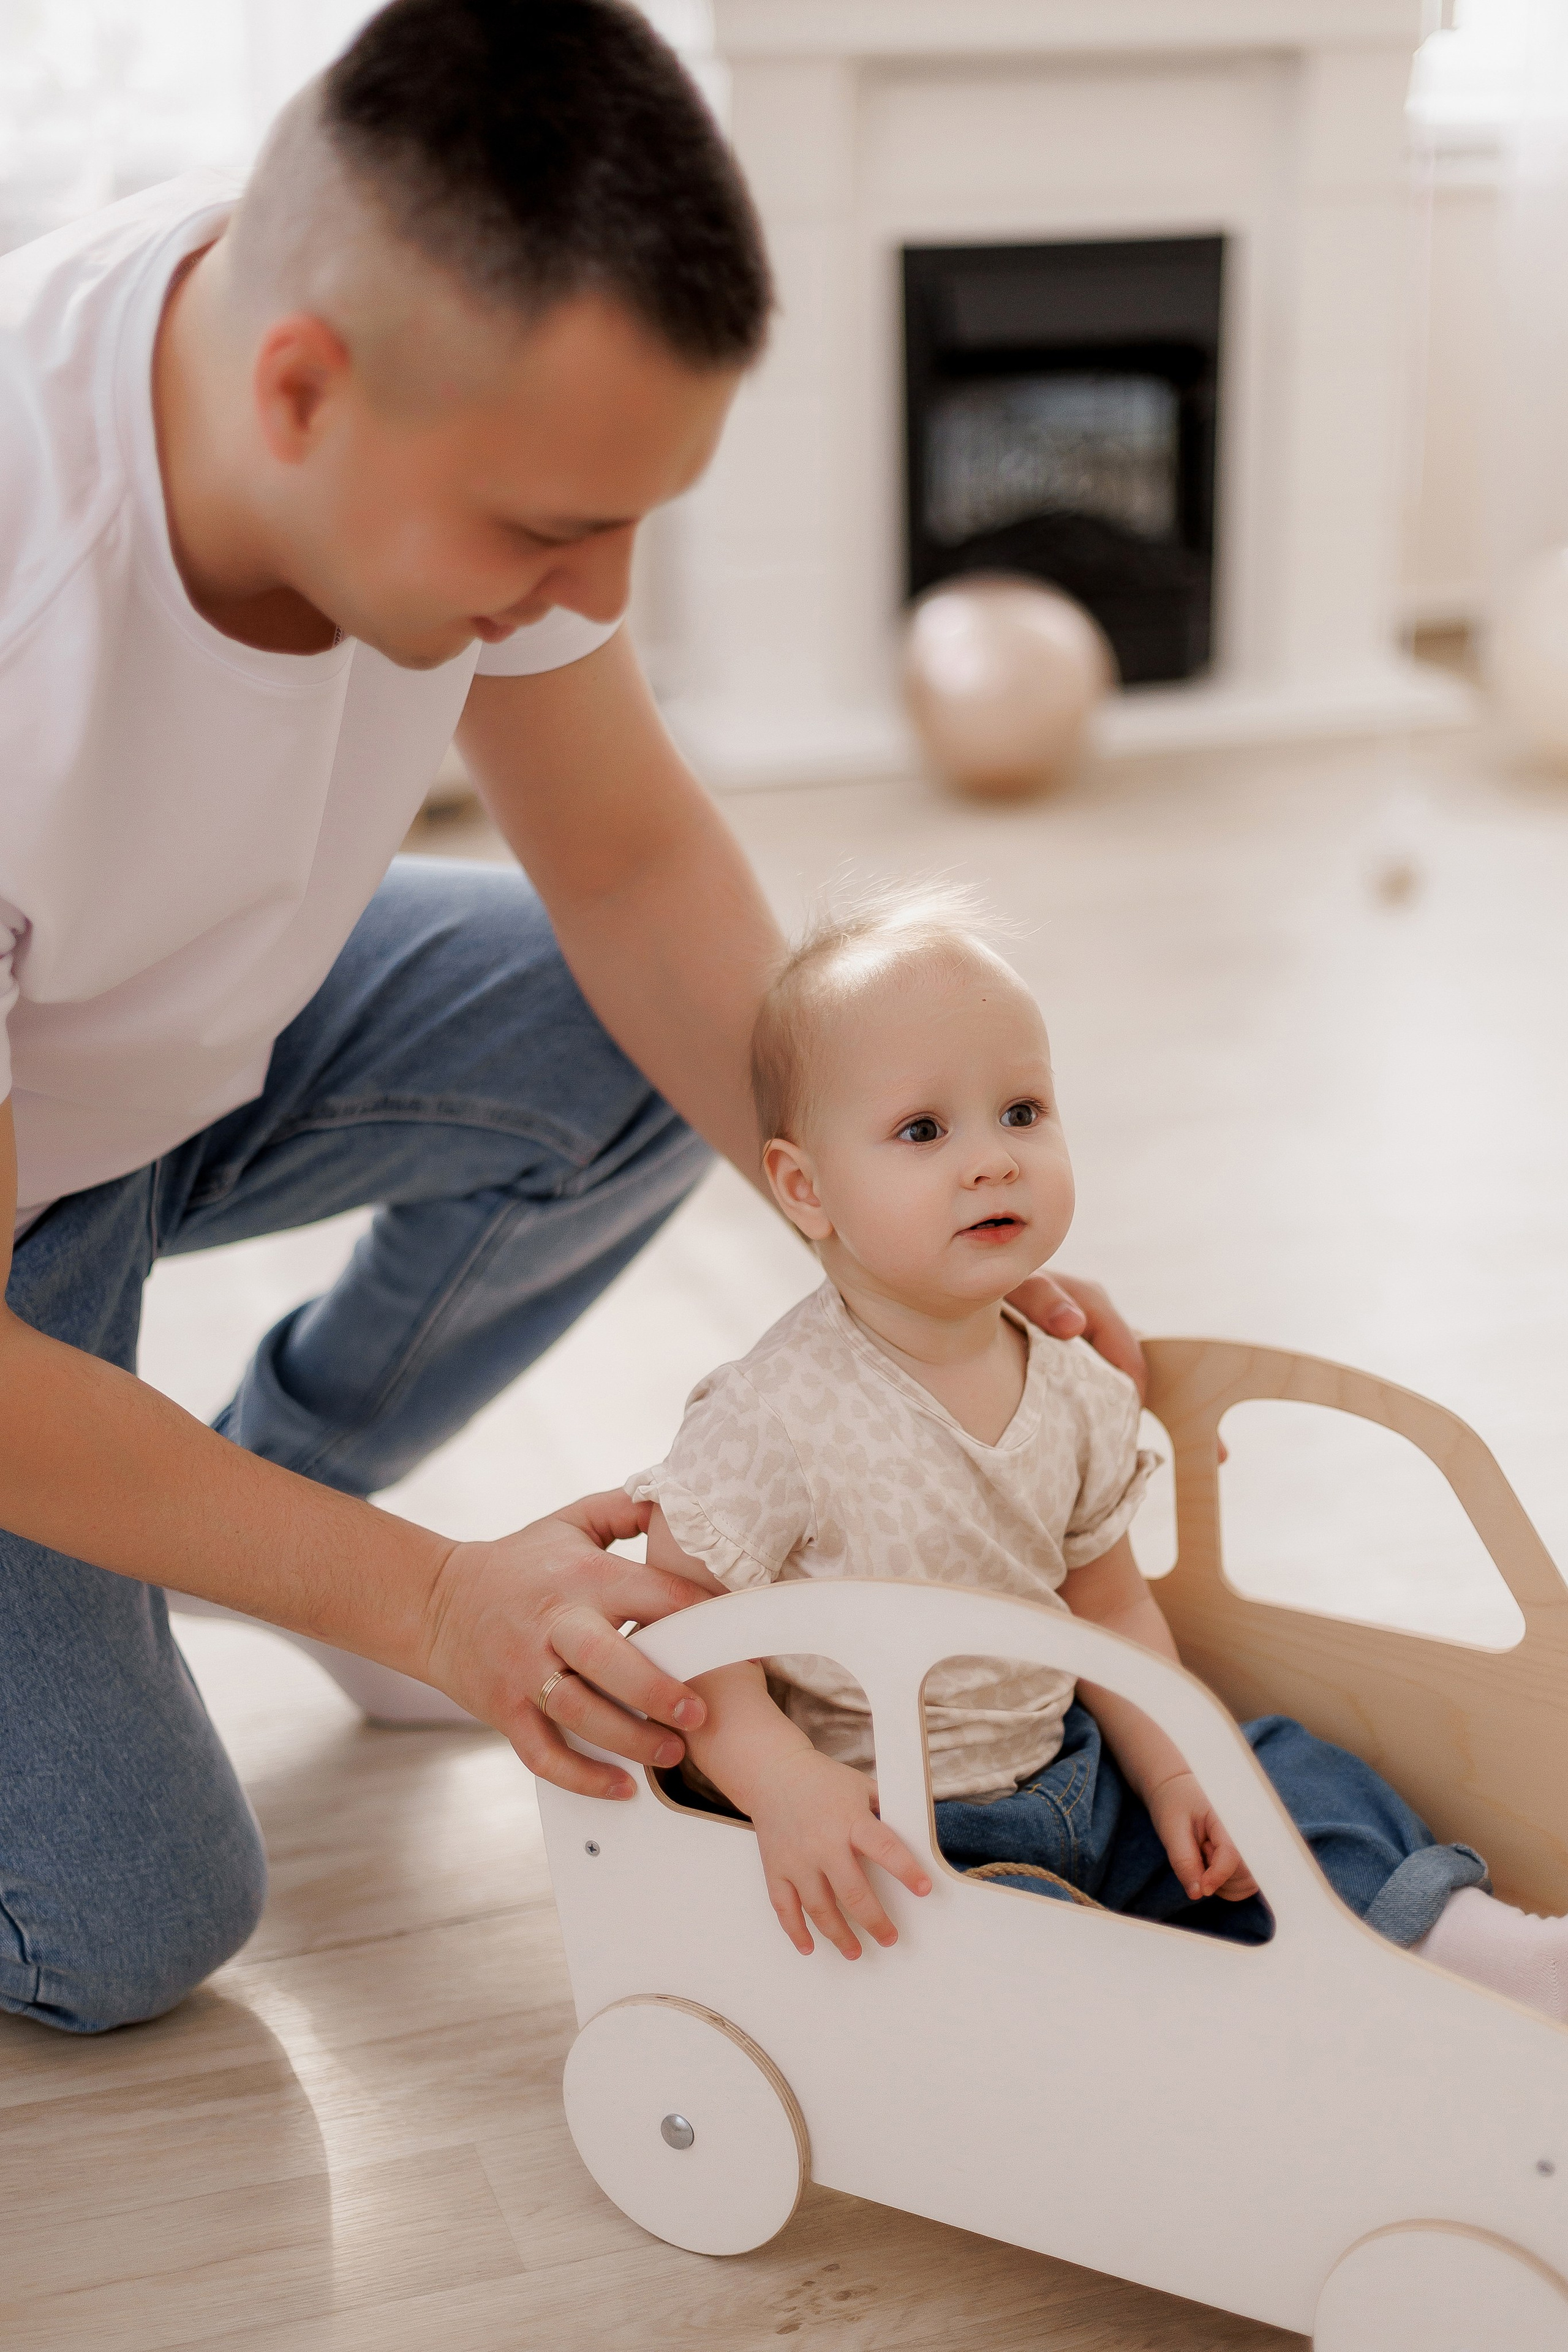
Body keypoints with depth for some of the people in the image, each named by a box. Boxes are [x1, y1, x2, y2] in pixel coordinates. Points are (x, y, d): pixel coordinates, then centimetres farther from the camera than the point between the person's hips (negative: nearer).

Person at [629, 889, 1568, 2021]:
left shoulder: (1073, 1389, 0)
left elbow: (1111, 1608, 12)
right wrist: (787, 1789, -30)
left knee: (1286, 1771, 4)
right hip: (881, 1835, -7)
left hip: (1065, 1773, 7)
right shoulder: (776, 1415, -20)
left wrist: (1175, 1774, 1)